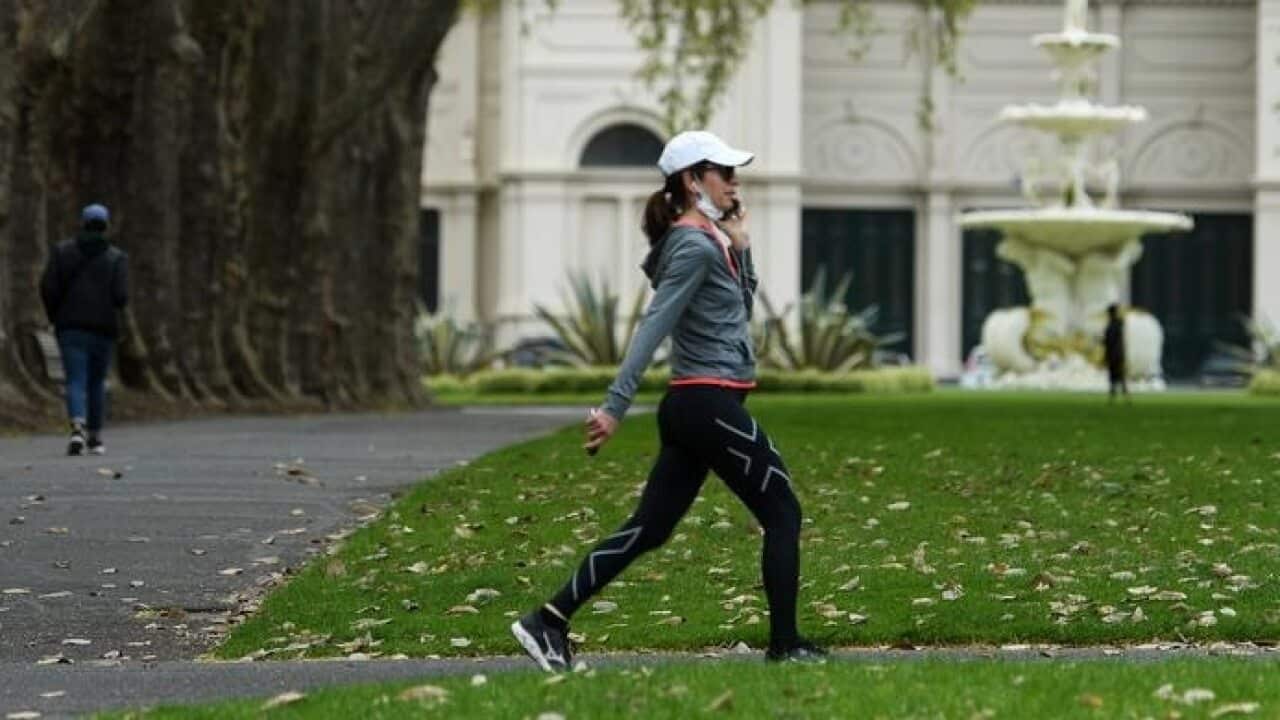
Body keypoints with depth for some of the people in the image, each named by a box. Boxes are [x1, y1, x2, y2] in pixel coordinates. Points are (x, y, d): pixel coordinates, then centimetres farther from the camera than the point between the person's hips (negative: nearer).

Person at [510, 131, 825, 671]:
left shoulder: (706, 240, 16)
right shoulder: (696, 246, -14)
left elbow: (739, 313, 26)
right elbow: (652, 328, -21)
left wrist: (740, 248, 12)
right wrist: (615, 406, -26)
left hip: (692, 407, 10)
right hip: (711, 404, -10)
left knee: (648, 529, 7)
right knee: (782, 513, 1)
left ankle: (549, 621, 3)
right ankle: (785, 644, 5)